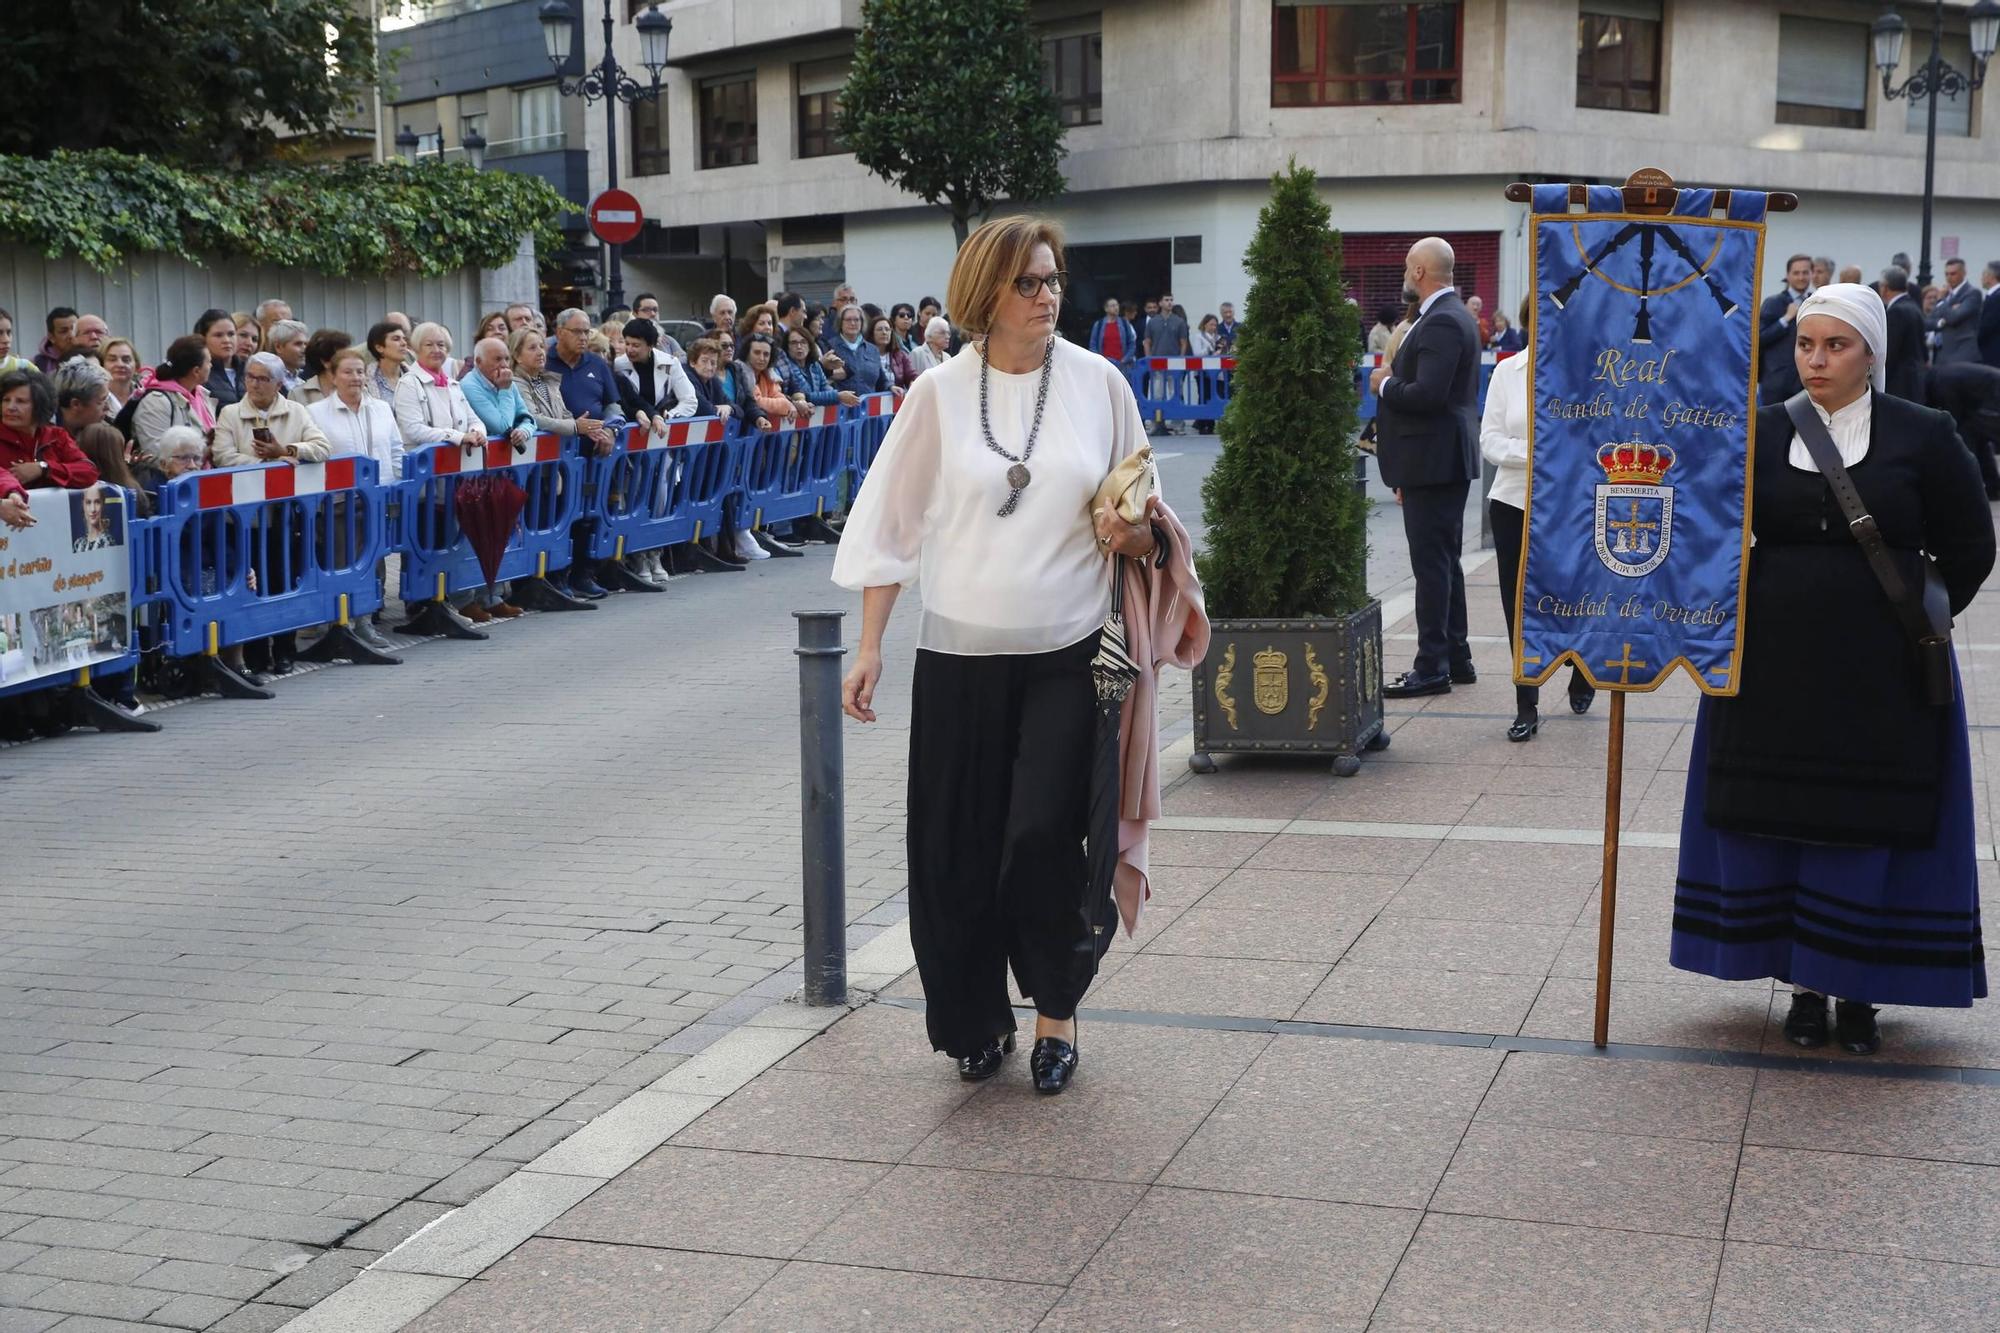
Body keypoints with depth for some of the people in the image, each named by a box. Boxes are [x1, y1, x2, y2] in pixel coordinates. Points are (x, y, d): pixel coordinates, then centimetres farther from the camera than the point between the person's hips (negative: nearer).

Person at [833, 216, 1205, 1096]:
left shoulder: (1097, 384, 2)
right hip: (959, 654, 1)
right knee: (958, 849, 4)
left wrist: (1135, 536, -12)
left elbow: (1143, 521, 11)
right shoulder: (940, 394, 1)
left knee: (1043, 834, -11)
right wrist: (869, 646, 0)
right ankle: (978, 1018, 25)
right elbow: (889, 524, 4)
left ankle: (1056, 1009, 13)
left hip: (1066, 652, -1)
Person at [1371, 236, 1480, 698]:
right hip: (1445, 459, 11)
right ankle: (1455, 658, 23)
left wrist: (1385, 385, -12)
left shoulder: (1441, 322, -18)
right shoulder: (1452, 315, 15)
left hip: (1433, 461, -11)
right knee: (1444, 561, 16)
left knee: (1432, 564, -7)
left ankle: (1432, 667, -3)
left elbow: (1428, 394, -27)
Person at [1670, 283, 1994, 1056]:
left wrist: (1918, 619, -2)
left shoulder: (1922, 437, -3)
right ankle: (1803, 985, 19)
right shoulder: (1759, 432, 3)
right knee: (1772, 822, 5)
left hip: (1880, 674, -2)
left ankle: (1858, 992, 15)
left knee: (1869, 830, 2)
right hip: (1773, 669, 2)